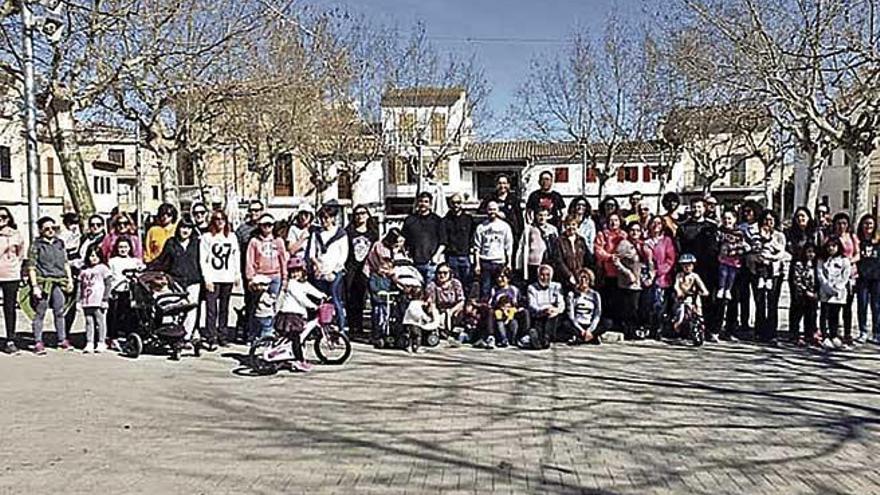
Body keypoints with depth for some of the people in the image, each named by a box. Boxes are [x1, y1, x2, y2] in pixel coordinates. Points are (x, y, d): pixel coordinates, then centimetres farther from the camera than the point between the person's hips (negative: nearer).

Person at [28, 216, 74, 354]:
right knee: (40, 313, 0)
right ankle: (38, 342, 6)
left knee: (60, 312, 8)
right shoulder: (36, 245, 0)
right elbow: (31, 267, -3)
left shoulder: (59, 243, 13)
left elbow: (66, 263, 19)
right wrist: (34, 286, -9)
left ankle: (62, 340, 16)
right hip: (43, 282, -4)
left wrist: (70, 279, 12)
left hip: (59, 282, 4)